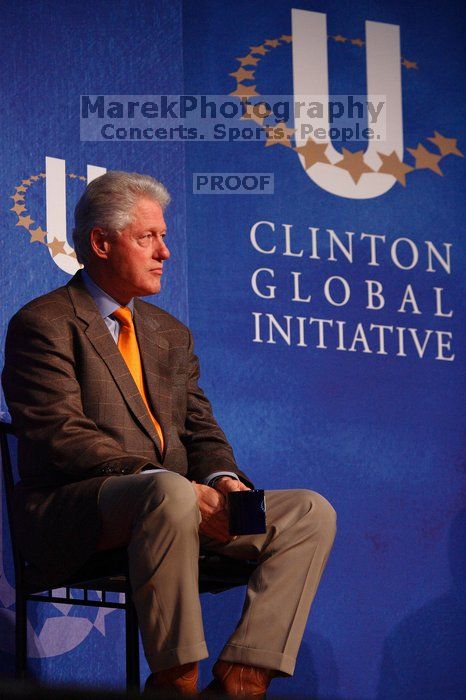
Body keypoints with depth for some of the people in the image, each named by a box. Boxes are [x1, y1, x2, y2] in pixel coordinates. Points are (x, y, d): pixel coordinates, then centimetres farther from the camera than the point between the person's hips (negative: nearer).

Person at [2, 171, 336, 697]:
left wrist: (222, 478, -7)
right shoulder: (44, 324, -1)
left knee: (311, 514, -9)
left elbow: (201, 432, 19)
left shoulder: (171, 334, 24)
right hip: (77, 514, -8)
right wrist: (179, 487, -24)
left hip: (183, 501, 8)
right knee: (168, 493, -39)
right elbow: (64, 438, -13)